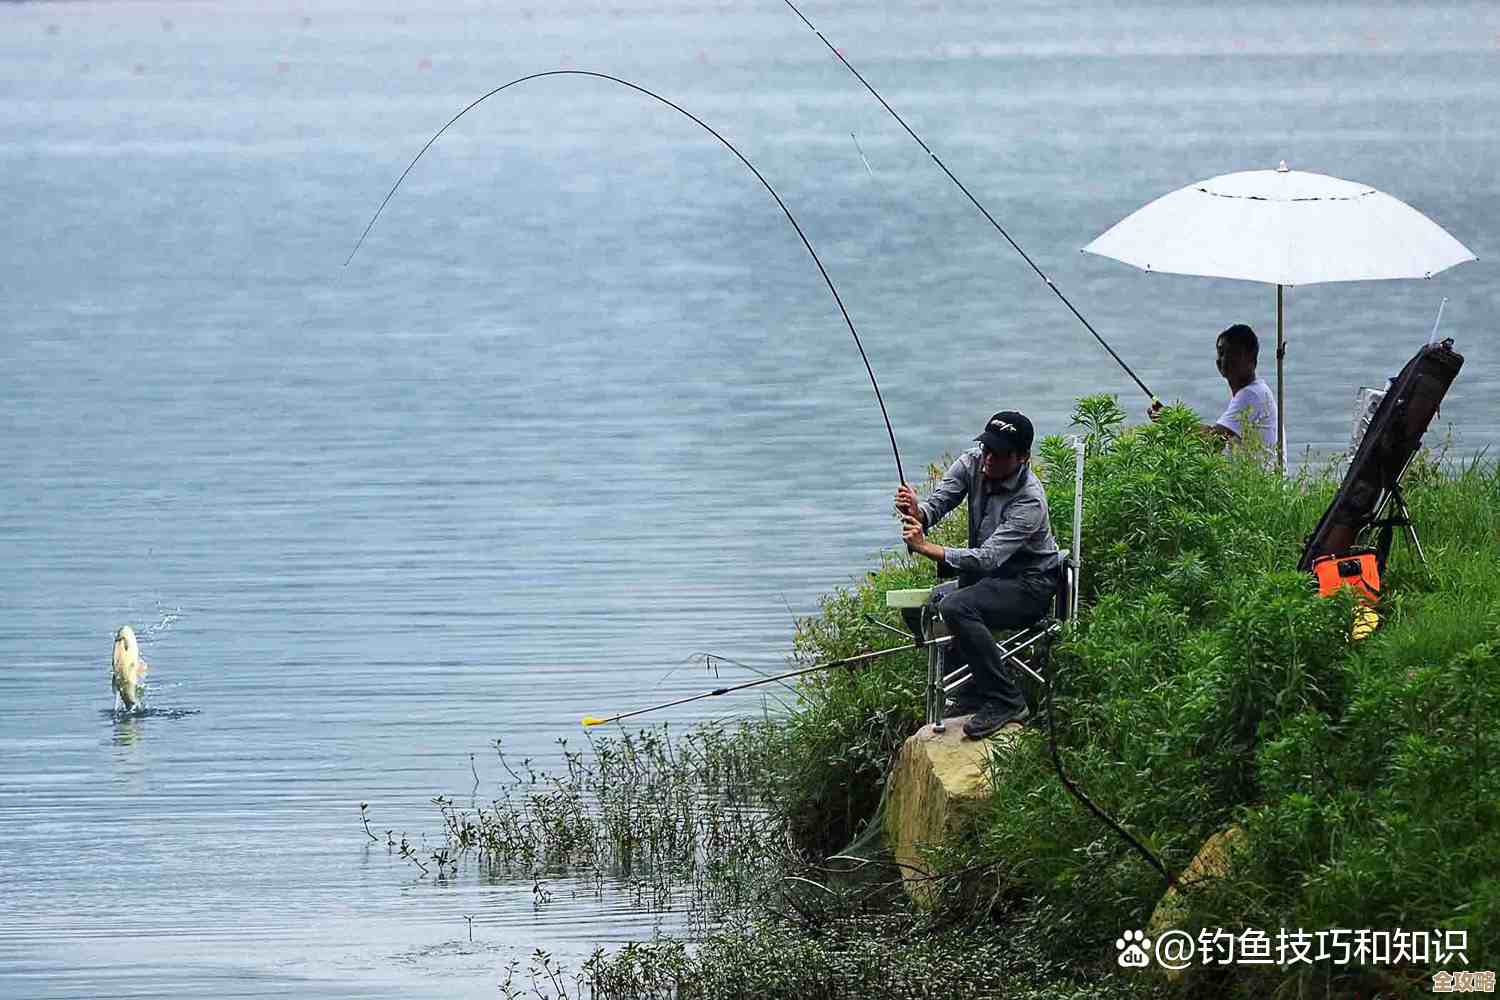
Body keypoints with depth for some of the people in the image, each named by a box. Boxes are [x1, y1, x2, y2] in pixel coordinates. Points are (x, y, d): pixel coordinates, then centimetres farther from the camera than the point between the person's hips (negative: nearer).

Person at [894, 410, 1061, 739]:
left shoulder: (1029, 502, -29)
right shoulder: (973, 463, -8)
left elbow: (988, 558, -35)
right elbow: (937, 503, -11)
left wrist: (926, 547, -41)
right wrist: (916, 512, -36)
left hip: (1030, 585, -9)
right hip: (989, 577, 9)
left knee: (957, 607, -31)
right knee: (917, 609, 4)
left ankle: (1006, 702, -24)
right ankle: (974, 694, 7)